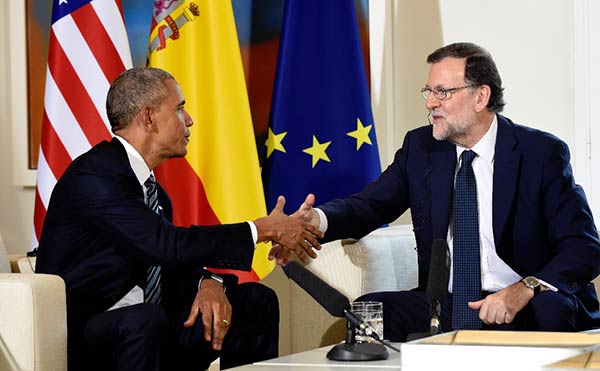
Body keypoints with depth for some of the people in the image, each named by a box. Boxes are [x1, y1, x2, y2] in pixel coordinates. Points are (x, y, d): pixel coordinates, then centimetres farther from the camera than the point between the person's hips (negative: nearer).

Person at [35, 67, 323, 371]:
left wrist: (209, 283, -12)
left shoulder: (148, 183, 12)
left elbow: (174, 263, 13)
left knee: (256, 301, 4)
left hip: (143, 324, 9)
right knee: (144, 319, -40)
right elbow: (168, 245, -26)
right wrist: (264, 230, -18)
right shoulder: (92, 176, -18)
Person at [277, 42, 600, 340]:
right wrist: (317, 220, -20)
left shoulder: (542, 153, -4)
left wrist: (525, 289, -26)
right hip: (443, 303, 4)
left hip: (524, 307, -4)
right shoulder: (420, 148, 10)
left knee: (550, 312, -37)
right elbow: (369, 205, 3)